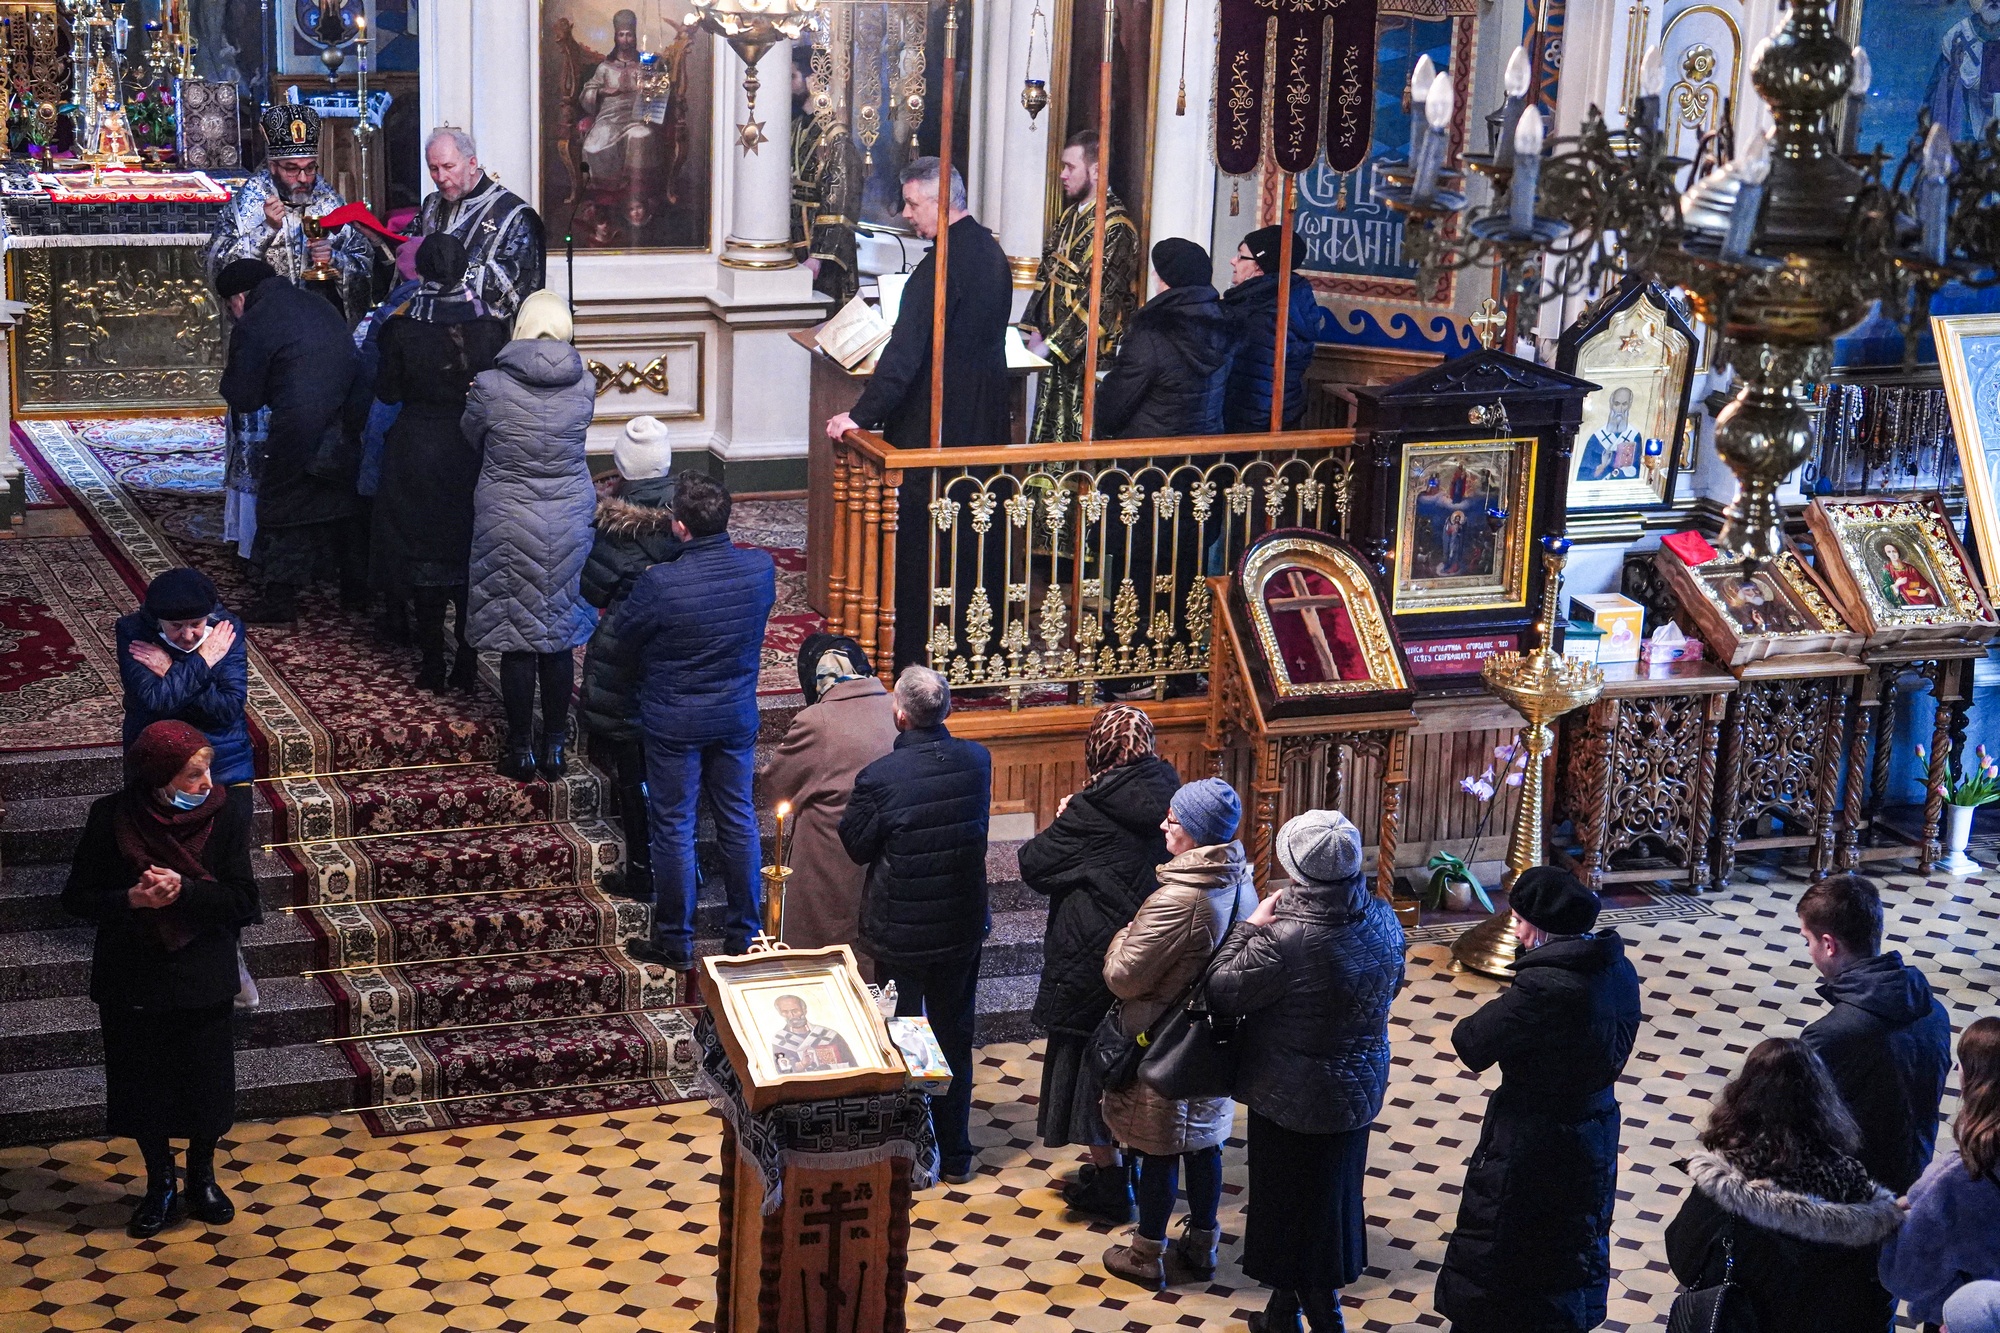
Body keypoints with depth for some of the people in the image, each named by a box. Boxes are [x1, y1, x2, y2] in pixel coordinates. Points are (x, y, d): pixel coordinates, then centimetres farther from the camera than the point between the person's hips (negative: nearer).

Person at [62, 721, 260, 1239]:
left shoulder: (226, 815, -13)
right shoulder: (111, 818, -14)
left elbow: (244, 902, -12)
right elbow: (77, 899, -7)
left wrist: (183, 890, -28)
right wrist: (132, 899, -26)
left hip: (203, 978, 0)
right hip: (132, 980, 0)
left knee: (206, 1084, 13)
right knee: (143, 1087, 13)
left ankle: (202, 1178, 37)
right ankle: (160, 1185, 34)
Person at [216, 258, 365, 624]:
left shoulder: (252, 325, -7)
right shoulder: (317, 305, 15)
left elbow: (243, 399, -5)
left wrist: (229, 377, 18)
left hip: (300, 428, -7)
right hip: (350, 425, 7)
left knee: (282, 508, 7)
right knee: (344, 502, 20)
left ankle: (278, 600, 11)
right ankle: (356, 589, 29)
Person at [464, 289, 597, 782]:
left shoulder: (491, 386, -14)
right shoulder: (584, 386, -7)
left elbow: (471, 436, 5)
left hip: (509, 523, -3)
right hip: (569, 523, 3)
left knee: (517, 640, 6)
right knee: (560, 638, 12)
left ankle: (521, 750, 13)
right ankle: (555, 747, 19)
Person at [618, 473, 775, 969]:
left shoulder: (659, 583, -25)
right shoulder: (762, 567, -12)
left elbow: (625, 643, -9)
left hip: (675, 722, -4)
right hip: (738, 715, 4)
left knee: (673, 828, 9)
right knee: (738, 821, 16)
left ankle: (675, 943, 19)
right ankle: (744, 935, 26)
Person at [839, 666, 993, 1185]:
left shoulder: (880, 777, -24)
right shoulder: (977, 761, -10)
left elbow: (856, 846, -10)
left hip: (899, 931, -4)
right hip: (963, 924, 4)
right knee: (954, 1038, 18)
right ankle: (955, 1155, 27)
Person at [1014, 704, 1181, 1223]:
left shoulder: (1092, 814, -20)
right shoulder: (1170, 799, -4)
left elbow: (1034, 865, -12)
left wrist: (1059, 824, 5)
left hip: (1092, 961, -6)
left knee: (1092, 1063, 8)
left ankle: (1110, 1185, 15)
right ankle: (1133, 1163, 33)